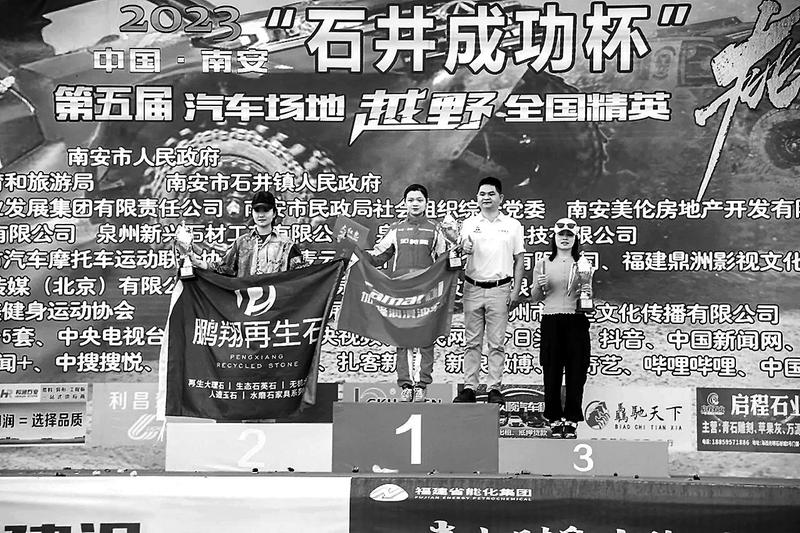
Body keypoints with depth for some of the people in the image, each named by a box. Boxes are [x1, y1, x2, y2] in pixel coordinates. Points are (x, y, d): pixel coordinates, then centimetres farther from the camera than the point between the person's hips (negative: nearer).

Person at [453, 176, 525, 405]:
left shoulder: (512, 225, 7)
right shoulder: (469, 223, 7)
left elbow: (519, 259, 6)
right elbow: (463, 244, -12)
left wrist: (516, 290, -2)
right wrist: (464, 247, -37)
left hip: (499, 289, -1)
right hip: (473, 288, 1)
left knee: (497, 343, 2)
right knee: (472, 341, 5)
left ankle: (494, 389, 7)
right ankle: (469, 387, 9)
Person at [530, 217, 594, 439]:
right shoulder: (543, 264, 8)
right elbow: (535, 298, 11)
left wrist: (587, 292, -8)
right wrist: (539, 286, -8)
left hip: (576, 321, 0)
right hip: (551, 321, 0)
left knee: (576, 371, 0)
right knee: (552, 372, 2)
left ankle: (571, 420, 10)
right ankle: (555, 420, 12)